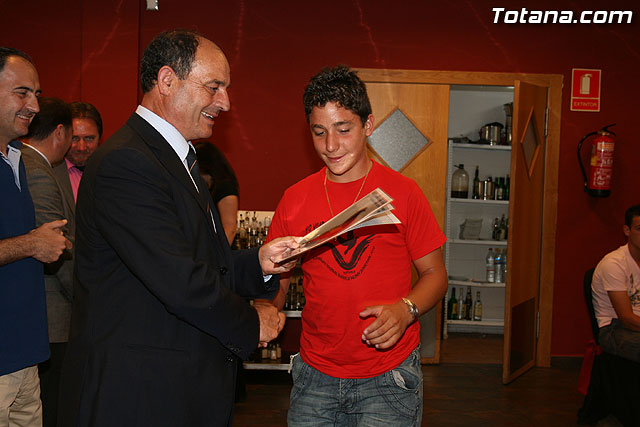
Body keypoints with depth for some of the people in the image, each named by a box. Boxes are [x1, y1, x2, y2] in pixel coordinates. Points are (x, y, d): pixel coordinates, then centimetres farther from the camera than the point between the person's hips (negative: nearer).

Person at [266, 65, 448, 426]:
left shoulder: (402, 193, -4)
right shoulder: (295, 200, 3)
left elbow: (435, 273, 0)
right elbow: (275, 280, 7)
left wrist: (406, 309, -19)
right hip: (315, 375, 3)